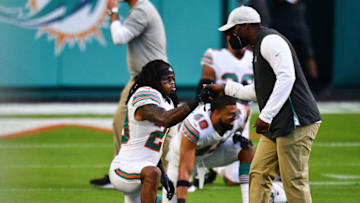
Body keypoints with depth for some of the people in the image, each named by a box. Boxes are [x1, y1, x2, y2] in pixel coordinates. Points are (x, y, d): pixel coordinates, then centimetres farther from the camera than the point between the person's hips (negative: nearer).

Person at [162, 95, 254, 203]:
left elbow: (246, 110, 4)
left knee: (246, 151, -19)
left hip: (213, 151, 5)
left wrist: (238, 131, -12)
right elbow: (184, 170, -42)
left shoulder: (238, 115, -27)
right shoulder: (195, 127, -43)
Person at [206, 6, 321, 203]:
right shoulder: (259, 47, 24)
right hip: (276, 127, 11)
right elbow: (258, 92, 33)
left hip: (297, 122, -11)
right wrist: (225, 88, 38)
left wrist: (266, 115, -25)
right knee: (259, 173, 8)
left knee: (294, 181, -11)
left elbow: (286, 77, -23)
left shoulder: (270, 41, -9)